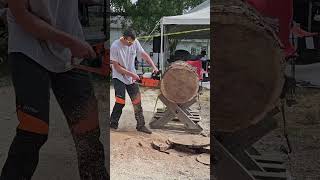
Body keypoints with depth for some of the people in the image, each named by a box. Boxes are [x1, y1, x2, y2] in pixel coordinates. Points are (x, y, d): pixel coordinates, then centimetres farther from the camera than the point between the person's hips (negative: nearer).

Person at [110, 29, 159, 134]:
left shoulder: (135, 43, -8)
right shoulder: (115, 47, -21)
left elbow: (144, 55, 2)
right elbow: (117, 67, -19)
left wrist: (154, 67, -9)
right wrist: (132, 74, -20)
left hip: (131, 78, 5)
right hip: (119, 77, -4)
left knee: (137, 101, 3)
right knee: (120, 102, -9)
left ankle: (141, 125, 10)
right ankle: (113, 123, 8)